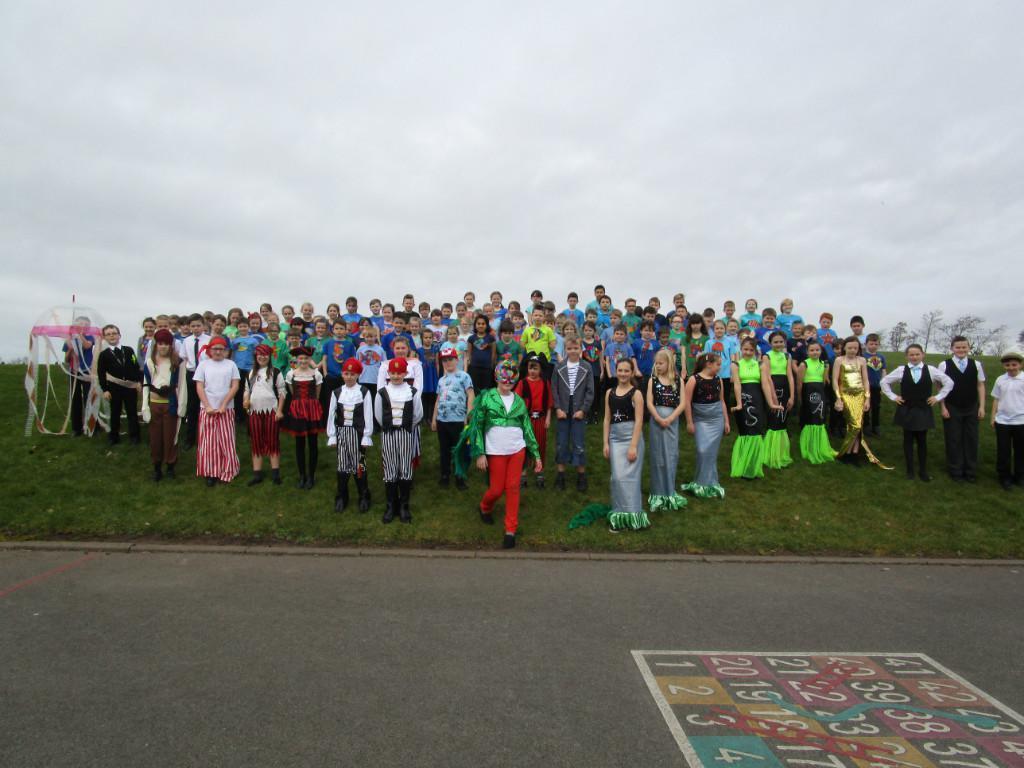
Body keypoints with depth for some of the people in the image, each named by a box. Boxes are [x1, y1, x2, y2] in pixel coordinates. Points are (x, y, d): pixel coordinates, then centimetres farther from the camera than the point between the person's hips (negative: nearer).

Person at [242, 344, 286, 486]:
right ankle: (257, 474, 12)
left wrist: (279, 410, -10)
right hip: (254, 412, 4)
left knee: (273, 441, 0)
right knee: (256, 443, 6)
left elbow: (281, 392, -3)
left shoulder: (275, 372, -2)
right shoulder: (251, 373, 13)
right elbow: (247, 390, 20)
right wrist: (245, 400, -2)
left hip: (271, 411, -4)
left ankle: (275, 473, 7)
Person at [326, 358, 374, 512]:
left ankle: (364, 497, 16)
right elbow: (331, 415, 4)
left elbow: (368, 416, -6)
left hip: (358, 432, -2)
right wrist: (331, 436, 1)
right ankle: (341, 498, 19)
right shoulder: (336, 392, 2)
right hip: (342, 433, 2)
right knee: (342, 465, 7)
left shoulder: (364, 392, -5)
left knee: (359, 465, 2)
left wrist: (367, 436, -8)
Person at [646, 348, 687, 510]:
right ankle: (658, 493, 11)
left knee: (672, 455, 5)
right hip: (656, 420, -1)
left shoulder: (678, 380, 1)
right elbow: (649, 403, -6)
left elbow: (682, 403, -5)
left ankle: (670, 492, 16)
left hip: (673, 421, 1)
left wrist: (669, 419, -15)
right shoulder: (653, 380, 0)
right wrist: (659, 419, -16)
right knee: (658, 456, 4)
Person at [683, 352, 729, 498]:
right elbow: (687, 402, -9)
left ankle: (708, 483, 15)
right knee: (703, 451, -11)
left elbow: (722, 401, 13)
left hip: (717, 420, 4)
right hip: (700, 420, -4)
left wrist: (726, 421, 12)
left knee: (712, 452, 4)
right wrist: (689, 422, -10)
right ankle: (703, 482, 5)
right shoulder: (694, 379, -9)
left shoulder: (718, 380, 6)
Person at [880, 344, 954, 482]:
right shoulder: (901, 370, -3)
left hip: (923, 411, 0)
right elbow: (884, 381, 6)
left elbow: (949, 382, 5)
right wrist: (893, 396, 1)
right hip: (906, 411, 0)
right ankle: (910, 470, 16)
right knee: (908, 440, 7)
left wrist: (938, 397, 0)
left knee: (922, 441, 6)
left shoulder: (931, 370, -3)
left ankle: (923, 470, 16)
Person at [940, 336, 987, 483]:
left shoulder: (976, 364, 0)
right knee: (954, 440, 5)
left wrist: (982, 407, 1)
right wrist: (943, 407, -6)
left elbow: (980, 386, 5)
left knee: (971, 440, 8)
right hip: (952, 409, -2)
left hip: (972, 409, 2)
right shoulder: (944, 365, -5)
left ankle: (971, 472, 21)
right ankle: (955, 471, 19)